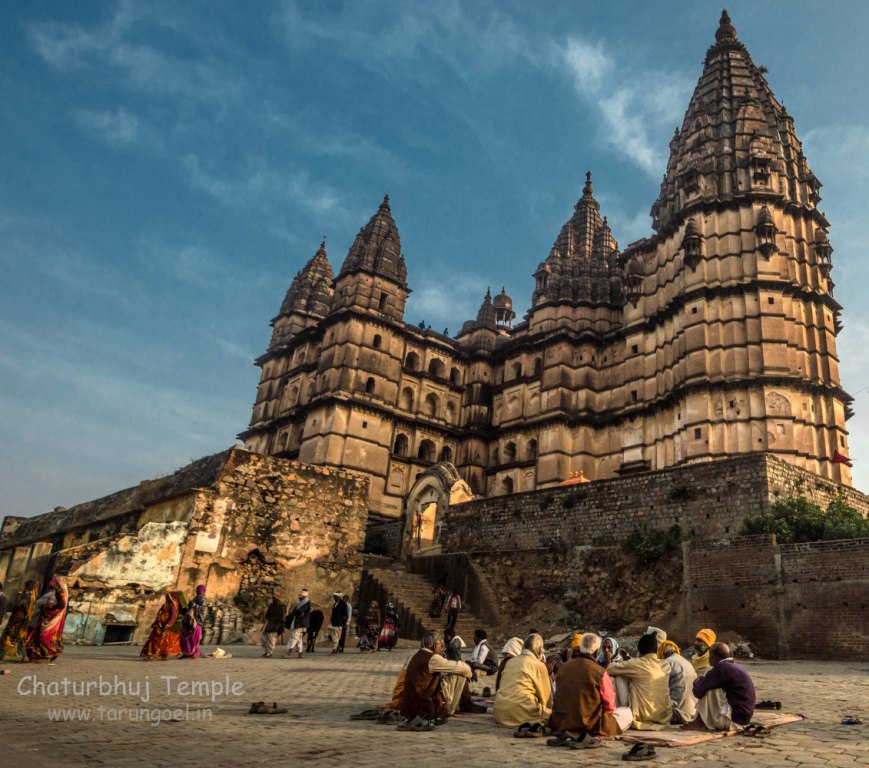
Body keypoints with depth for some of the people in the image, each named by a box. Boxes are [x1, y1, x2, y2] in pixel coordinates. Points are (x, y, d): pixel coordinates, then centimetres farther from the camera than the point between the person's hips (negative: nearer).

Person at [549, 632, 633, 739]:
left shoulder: (563, 668, 2)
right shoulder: (600, 672, -13)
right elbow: (609, 705, -5)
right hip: (589, 725, -6)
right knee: (627, 713, 12)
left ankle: (571, 732, 8)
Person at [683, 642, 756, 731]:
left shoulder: (721, 668, -16)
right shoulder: (738, 667, 12)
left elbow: (698, 692, -13)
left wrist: (697, 683, 7)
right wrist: (702, 680, 12)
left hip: (733, 719, -10)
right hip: (743, 719, 10)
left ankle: (700, 723, -1)